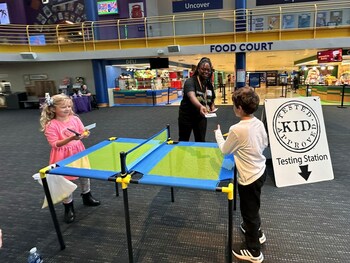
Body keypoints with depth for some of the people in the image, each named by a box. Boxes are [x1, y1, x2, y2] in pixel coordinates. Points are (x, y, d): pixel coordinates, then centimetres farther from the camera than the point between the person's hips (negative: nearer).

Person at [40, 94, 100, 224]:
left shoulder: (75, 119, -3)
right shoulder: (51, 125, -17)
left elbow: (82, 133, 3)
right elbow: (55, 144, -20)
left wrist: (84, 134, -21)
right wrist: (70, 139, -32)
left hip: (78, 152, 5)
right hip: (63, 156, -5)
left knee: (84, 175, 19)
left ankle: (87, 197, 43)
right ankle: (68, 207, 22)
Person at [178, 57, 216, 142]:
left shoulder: (209, 84, 1)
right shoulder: (190, 81, -19)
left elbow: (212, 100, 13)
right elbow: (192, 96, -37)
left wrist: (212, 108, -10)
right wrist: (200, 106, -57)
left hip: (201, 117, 5)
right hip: (187, 116, -5)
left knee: (201, 141, 10)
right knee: (183, 141, 10)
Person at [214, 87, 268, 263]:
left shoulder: (237, 129, -27)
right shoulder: (258, 123, -5)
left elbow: (224, 150, -11)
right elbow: (264, 144, 10)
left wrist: (217, 132, 3)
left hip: (249, 177, -8)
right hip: (260, 171, 8)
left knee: (249, 211, 11)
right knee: (253, 207, 29)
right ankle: (256, 231, 53)